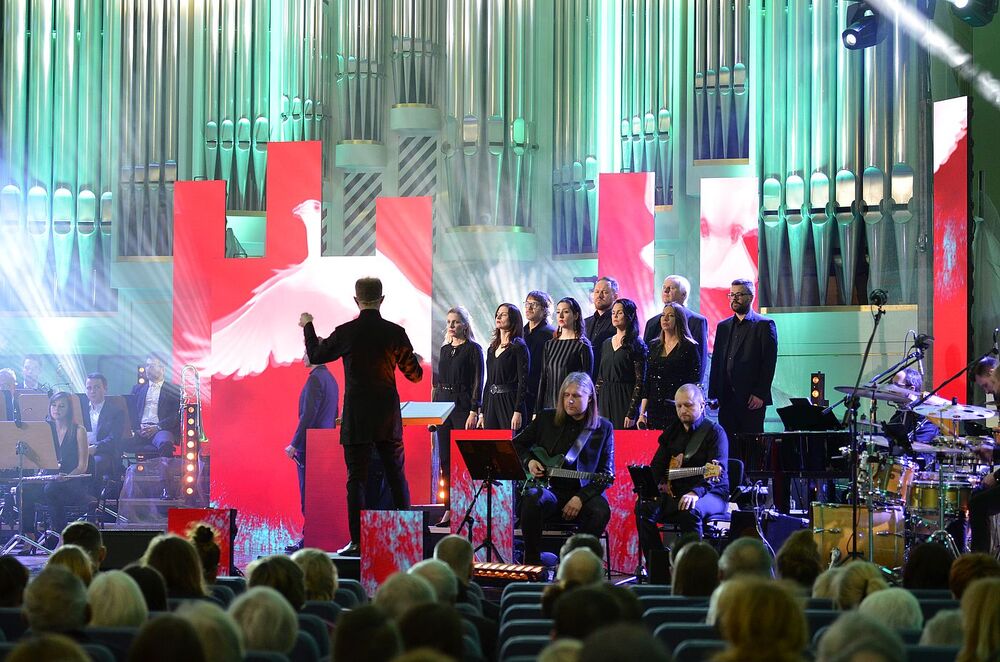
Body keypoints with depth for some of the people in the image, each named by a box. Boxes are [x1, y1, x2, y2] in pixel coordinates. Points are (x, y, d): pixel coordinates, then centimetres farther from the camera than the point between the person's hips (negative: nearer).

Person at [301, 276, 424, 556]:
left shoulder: (346, 332, -9)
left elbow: (315, 356, 5)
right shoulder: (395, 332, -2)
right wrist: (418, 362, 28)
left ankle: (357, 542, -3)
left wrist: (308, 326, 20)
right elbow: (414, 374, 5)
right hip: (389, 417, 2)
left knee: (356, 479, 0)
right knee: (397, 477, 11)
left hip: (357, 418, -2)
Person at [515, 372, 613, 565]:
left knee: (601, 511, -33)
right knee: (531, 499, -34)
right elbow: (517, 444, 21)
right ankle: (532, 561, -20)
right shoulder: (545, 418, 9)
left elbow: (607, 473, 2)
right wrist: (529, 461, -1)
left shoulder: (603, 428, 6)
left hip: (583, 493, -1)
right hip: (549, 488, 1)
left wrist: (581, 498, -12)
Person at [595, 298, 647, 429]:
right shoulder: (607, 343, 14)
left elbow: (640, 382, -9)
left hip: (624, 400, -6)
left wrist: (632, 413, -15)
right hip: (605, 401, 6)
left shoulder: (637, 345, -5)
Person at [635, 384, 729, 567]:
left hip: (710, 493, -6)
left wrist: (696, 492, -34)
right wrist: (660, 483, -6)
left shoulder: (714, 432, -3)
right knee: (644, 508, -21)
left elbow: (716, 471, -17)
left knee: (690, 511, -39)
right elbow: (657, 466, 19)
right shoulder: (671, 432, 17)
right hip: (674, 493, 6)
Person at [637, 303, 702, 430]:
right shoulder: (654, 346, 14)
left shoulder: (689, 347, -1)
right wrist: (642, 414, 8)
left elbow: (694, 383, -4)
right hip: (654, 409, 5)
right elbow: (647, 381, 14)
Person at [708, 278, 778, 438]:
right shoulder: (723, 326, 18)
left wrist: (760, 394, -13)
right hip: (726, 398, 5)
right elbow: (716, 362, 15)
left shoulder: (764, 325, 1)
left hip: (752, 399, -5)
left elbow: (769, 363, -6)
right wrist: (713, 394, 5)